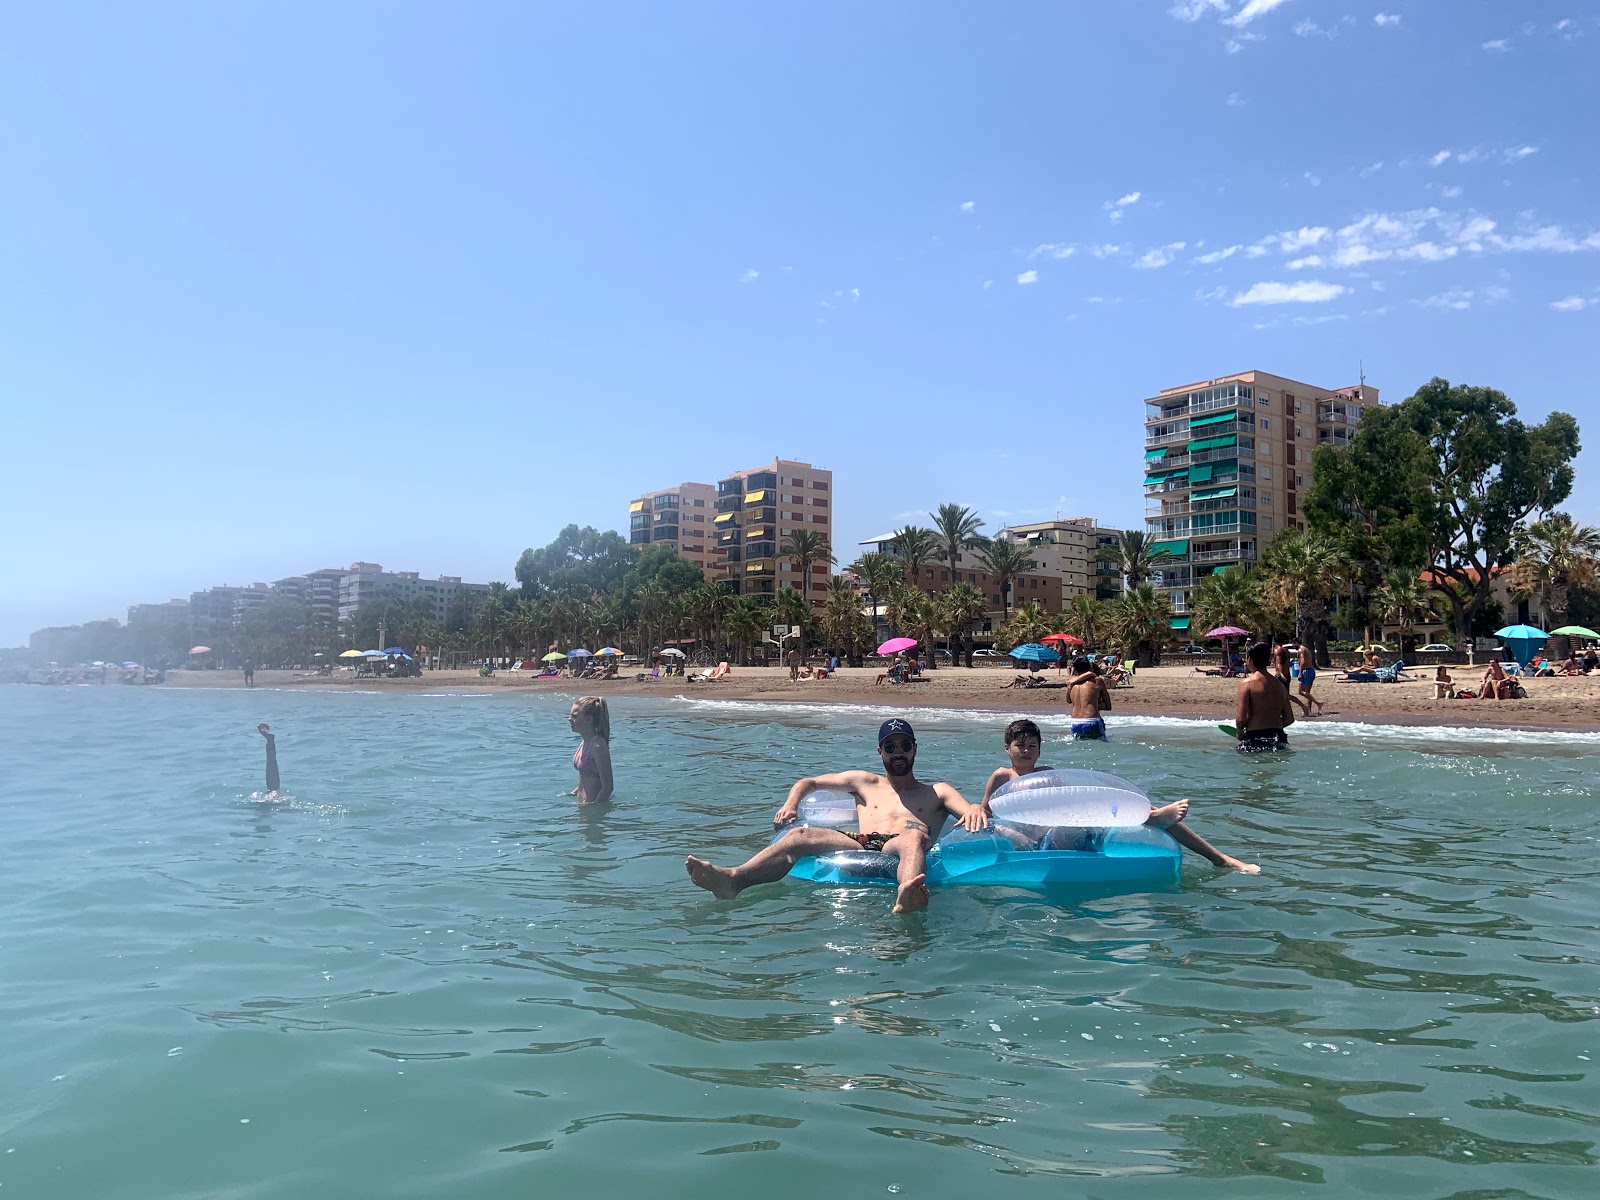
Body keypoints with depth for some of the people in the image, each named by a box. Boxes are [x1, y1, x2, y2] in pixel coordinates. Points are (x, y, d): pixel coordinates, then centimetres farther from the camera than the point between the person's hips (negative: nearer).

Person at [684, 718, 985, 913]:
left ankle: (906, 896, -75)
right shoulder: (864, 783, 35)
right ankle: (732, 879, -52)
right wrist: (791, 804, 16)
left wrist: (977, 809, -12)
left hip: (897, 851, -2)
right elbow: (809, 782, 38)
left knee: (914, 836, -40)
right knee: (801, 835, -26)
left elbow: (970, 812, 14)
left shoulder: (937, 792, 30)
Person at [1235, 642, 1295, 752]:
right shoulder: (1279, 685, 11)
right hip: (1278, 738, 6)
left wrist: (1240, 731, 7)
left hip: (1254, 739, -5)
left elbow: (1240, 719, -13)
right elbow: (1289, 719, 13)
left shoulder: (1247, 684, -7)